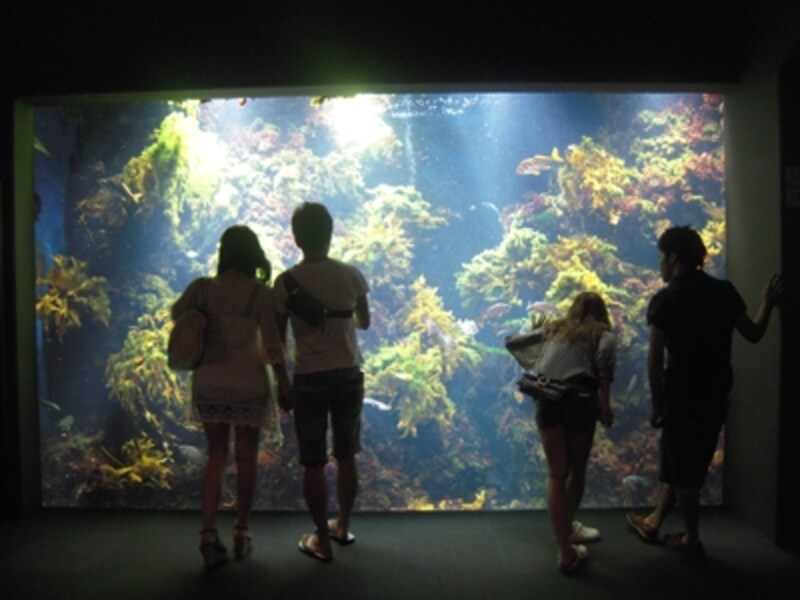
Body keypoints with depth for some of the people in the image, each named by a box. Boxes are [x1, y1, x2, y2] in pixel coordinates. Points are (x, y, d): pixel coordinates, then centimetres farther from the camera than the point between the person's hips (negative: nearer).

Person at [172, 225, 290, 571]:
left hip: (208, 383, 3)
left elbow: (177, 314, 15)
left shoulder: (203, 287, -3)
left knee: (216, 457, 15)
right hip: (248, 384, -3)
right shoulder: (260, 293, -11)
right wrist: (284, 382, -4)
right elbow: (271, 344, -14)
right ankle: (241, 534, 23)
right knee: (246, 458, 13)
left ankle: (208, 535, 11)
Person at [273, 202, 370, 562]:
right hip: (348, 374, 3)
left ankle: (322, 539, 18)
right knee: (346, 456, 17)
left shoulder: (286, 282, -8)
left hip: (309, 379, -2)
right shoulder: (350, 275, -3)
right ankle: (343, 526, 33)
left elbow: (279, 339, -4)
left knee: (313, 463, 9)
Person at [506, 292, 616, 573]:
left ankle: (566, 552, 10)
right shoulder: (602, 333, 18)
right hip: (579, 397, -3)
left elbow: (511, 342, 30)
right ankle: (567, 526, 40)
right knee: (577, 468, 20)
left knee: (557, 474, 11)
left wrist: (537, 332, 50)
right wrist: (605, 403, -7)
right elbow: (605, 354, -7)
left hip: (545, 399, 3)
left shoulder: (554, 328, 27)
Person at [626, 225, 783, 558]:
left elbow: (655, 359, -15)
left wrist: (656, 402, -6)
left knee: (683, 467, 9)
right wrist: (767, 303, 23)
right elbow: (753, 334, 7)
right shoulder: (725, 291, 2)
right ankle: (654, 521, 33)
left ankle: (692, 539, 21)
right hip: (716, 394, 6)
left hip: (683, 395, -6)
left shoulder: (665, 299, -13)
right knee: (689, 462, 18)